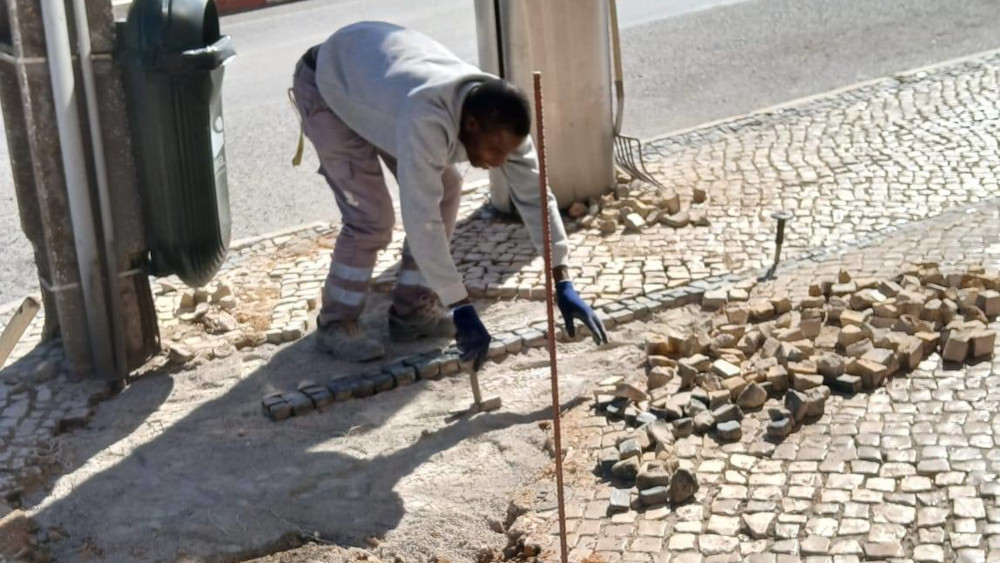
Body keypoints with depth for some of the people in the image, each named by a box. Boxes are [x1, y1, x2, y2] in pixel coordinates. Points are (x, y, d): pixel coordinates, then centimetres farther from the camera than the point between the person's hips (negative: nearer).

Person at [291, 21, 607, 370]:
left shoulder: (497, 114, -23)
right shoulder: (426, 119, -46)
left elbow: (533, 194, -16)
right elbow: (421, 220, -46)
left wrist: (563, 285, -21)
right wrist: (462, 310, -44)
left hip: (374, 75, 7)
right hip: (326, 86, -7)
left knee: (444, 189, -1)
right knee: (371, 215, -15)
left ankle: (411, 310, 12)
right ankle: (335, 324, 5)